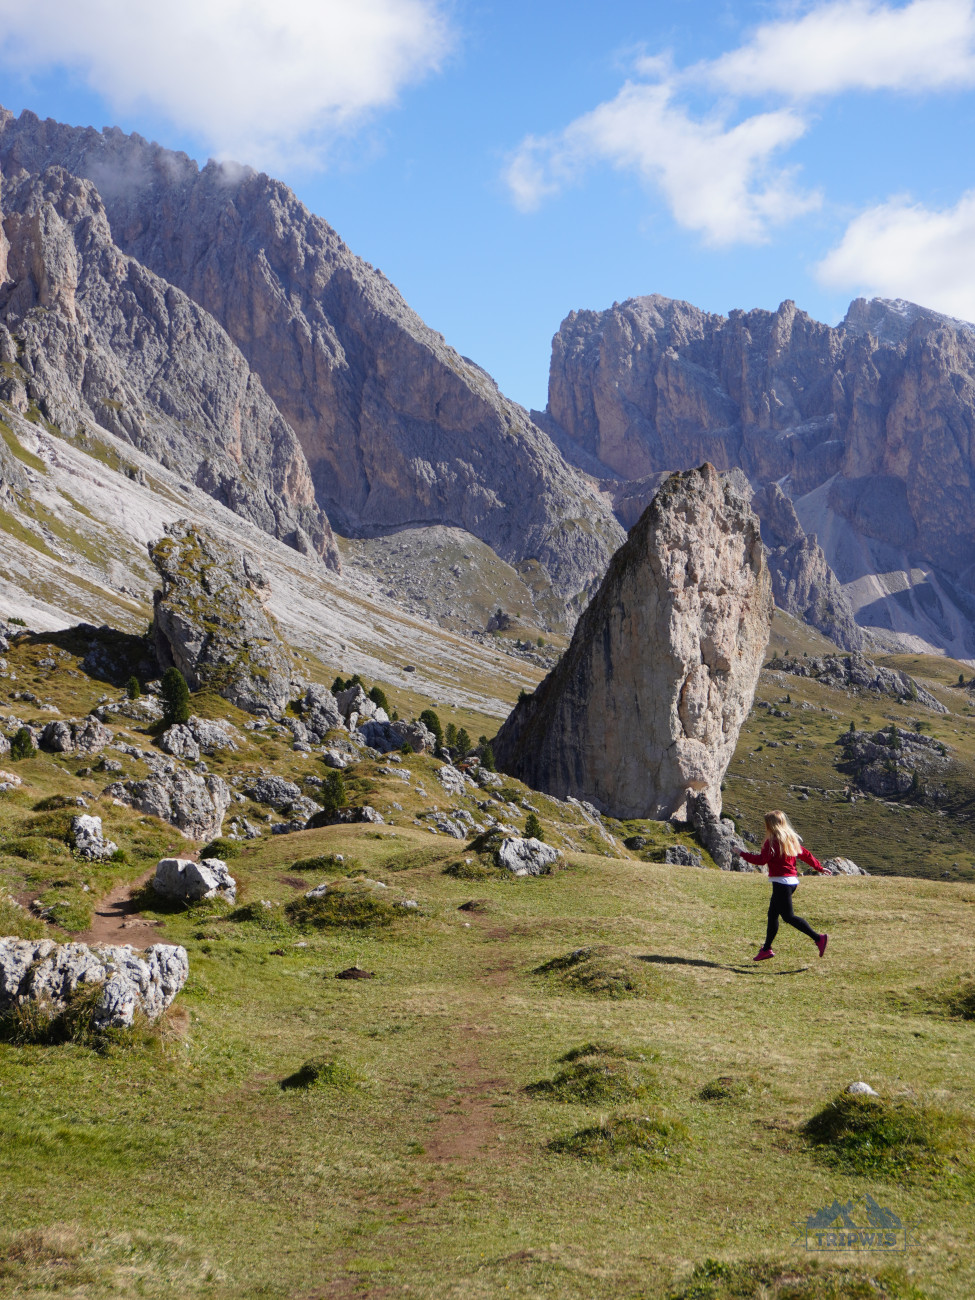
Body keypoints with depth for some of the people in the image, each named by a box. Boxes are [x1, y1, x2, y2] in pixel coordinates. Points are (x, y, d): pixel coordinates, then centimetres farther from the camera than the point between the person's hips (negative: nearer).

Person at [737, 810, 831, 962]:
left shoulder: (772, 841, -13)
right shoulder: (791, 839, 13)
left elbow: (761, 860, -17)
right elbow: (805, 854, 19)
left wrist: (742, 854, -6)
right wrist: (819, 868, 29)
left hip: (781, 881, -10)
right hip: (792, 880, 10)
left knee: (788, 916, -9)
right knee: (772, 915, 14)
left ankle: (819, 938, -15)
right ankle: (766, 949, 19)